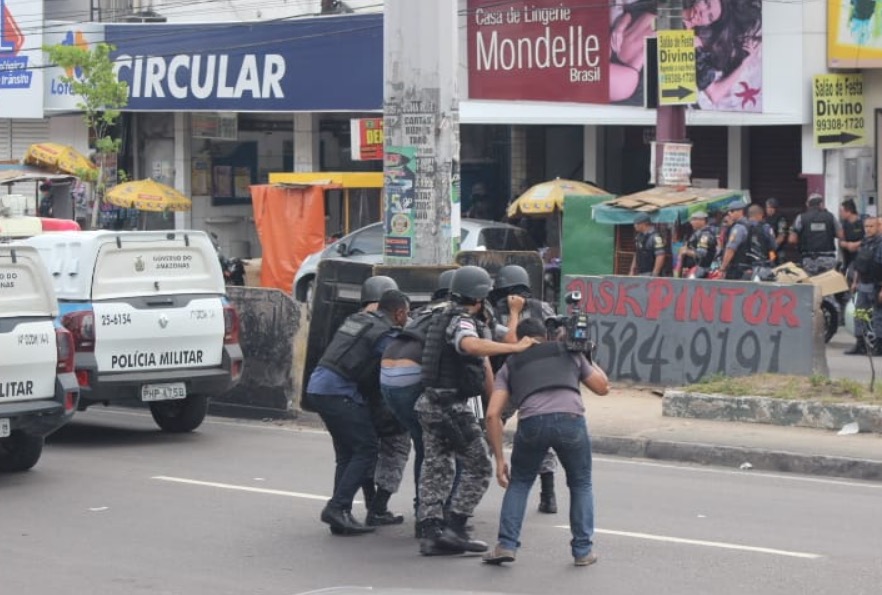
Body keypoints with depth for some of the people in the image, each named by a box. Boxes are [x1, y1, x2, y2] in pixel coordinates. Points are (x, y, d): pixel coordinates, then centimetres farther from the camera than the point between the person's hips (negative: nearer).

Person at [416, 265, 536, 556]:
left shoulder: (442, 317, 18)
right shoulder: (461, 322, -13)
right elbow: (472, 346, -38)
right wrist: (515, 347, -37)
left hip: (430, 403, 9)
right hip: (452, 406, -9)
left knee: (436, 469, 10)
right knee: (478, 468, -1)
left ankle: (431, 534, 8)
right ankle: (454, 529, -5)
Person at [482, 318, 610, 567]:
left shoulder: (510, 366, 27)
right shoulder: (569, 352, 29)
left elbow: (493, 414, 16)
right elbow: (602, 386, 35)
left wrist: (499, 460, 20)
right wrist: (587, 358, 51)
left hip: (532, 422, 0)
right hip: (571, 419, 0)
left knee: (519, 483, 25)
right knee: (581, 484, 23)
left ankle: (506, 545, 14)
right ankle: (583, 550, 19)